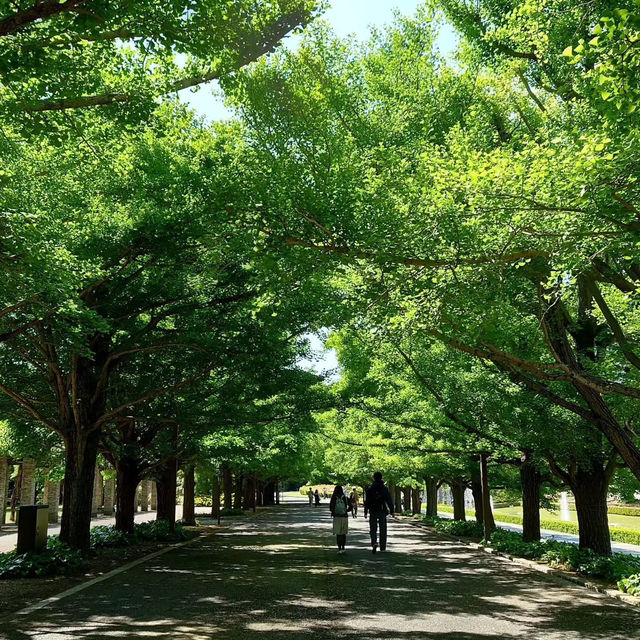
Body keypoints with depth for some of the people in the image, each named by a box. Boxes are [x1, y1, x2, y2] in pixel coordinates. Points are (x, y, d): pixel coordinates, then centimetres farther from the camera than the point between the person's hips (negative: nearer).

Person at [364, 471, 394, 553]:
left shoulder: (370, 489, -2)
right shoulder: (385, 489, 0)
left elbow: (366, 502, -2)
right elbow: (389, 501, -1)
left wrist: (366, 512, 3)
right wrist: (391, 511, 3)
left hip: (373, 512, -1)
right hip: (382, 512, 1)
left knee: (373, 529, 7)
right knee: (383, 530, 8)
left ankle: (374, 542, -17)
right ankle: (383, 547, 10)